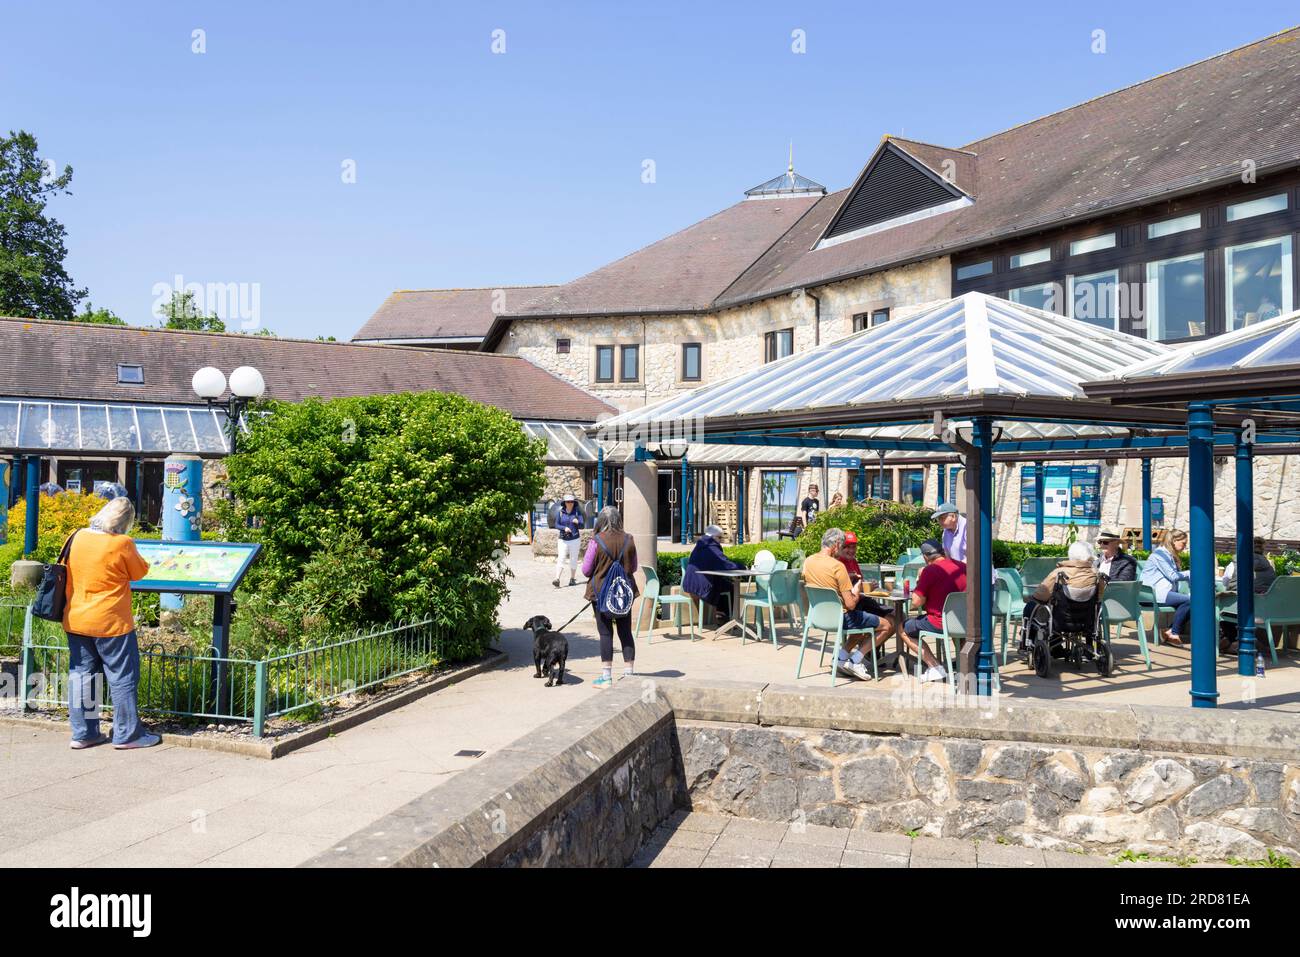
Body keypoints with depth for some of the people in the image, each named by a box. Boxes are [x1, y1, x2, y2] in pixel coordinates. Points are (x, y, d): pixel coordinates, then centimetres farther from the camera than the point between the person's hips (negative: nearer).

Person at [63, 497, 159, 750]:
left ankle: (83, 733, 19)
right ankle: (127, 735, 9)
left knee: (81, 674, 13)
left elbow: (68, 570, 15)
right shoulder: (122, 543, -17)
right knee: (122, 677, 4)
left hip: (75, 622, 6)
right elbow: (140, 572, -3)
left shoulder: (78, 537, 0)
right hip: (110, 623, -6)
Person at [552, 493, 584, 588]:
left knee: (573, 559, 7)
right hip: (563, 539, 0)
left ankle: (572, 579, 19)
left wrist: (578, 522, -30)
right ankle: (557, 579, -19)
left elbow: (581, 525, -7)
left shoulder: (577, 511, -1)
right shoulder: (561, 512, 2)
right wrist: (564, 528, -16)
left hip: (574, 539, 0)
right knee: (561, 559, -10)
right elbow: (556, 525, 2)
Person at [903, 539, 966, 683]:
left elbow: (916, 602, -12)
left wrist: (919, 580, 2)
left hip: (940, 624, -8)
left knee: (903, 629, 12)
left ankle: (934, 667, 1)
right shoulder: (961, 566, 4)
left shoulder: (930, 570, -15)